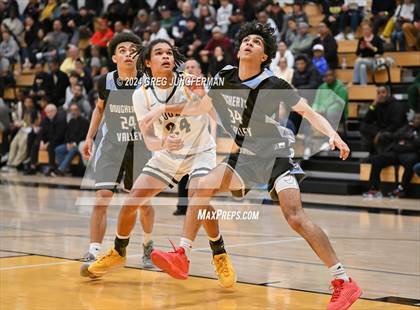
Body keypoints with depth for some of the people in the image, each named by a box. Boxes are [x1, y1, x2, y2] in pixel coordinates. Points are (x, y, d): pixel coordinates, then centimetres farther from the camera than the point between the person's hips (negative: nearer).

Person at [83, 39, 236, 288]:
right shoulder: (142, 95, -12)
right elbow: (149, 140, -16)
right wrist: (164, 142, -38)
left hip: (200, 151, -4)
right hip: (167, 155, 4)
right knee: (132, 201, -1)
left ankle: (220, 255, -4)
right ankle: (118, 253, 24)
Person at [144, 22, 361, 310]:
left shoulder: (273, 84, -16)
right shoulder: (226, 78, 0)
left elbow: (309, 112, -14)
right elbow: (201, 106, 17)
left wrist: (333, 134, -31)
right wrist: (164, 109, 9)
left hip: (276, 154, -6)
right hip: (246, 156, 6)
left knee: (295, 216, -20)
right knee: (203, 186, -13)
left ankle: (344, 282, -17)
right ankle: (181, 258, -4)